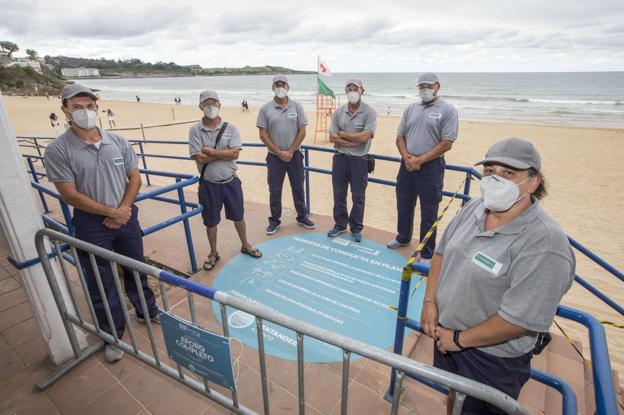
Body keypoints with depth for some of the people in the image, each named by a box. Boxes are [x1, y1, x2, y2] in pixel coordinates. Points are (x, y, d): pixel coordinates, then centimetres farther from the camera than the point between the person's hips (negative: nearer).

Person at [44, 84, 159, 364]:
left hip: (126, 217, 3)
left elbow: (135, 178, 2)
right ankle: (112, 335, 28)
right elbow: (70, 195, -14)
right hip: (91, 225, -2)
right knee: (101, 283, 10)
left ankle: (147, 311, 41)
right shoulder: (58, 150, -11)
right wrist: (111, 213, -13)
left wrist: (122, 210, -10)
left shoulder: (118, 142, -1)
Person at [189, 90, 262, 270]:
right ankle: (213, 254, 34)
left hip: (231, 182, 1)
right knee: (211, 222, 14)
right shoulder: (195, 130, -6)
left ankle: (245, 246, 39)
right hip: (209, 185, -1)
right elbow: (200, 158, -16)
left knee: (238, 216, 16)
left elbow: (235, 154, -16)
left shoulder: (230, 128, -4)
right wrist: (225, 152, -14)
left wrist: (211, 151, -17)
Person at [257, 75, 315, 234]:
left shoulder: (296, 106, 0)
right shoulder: (265, 108, -2)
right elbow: (263, 135, -5)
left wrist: (290, 151, -8)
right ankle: (274, 221, 22)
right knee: (274, 190, 7)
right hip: (274, 157, 0)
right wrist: (279, 152, -10)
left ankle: (302, 217, 27)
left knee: (298, 188, 11)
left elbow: (302, 132, -3)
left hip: (294, 155, 1)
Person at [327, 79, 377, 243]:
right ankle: (340, 224, 29)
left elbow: (364, 137, -18)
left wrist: (342, 134, -9)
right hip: (340, 158, 4)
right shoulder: (338, 112, 3)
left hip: (359, 159, -3)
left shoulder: (369, 112, -7)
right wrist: (354, 142, -14)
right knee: (339, 194, 12)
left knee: (358, 196, 6)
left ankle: (356, 229, 22)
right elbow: (332, 137, -5)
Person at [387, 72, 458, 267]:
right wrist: (407, 158, -7)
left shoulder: (447, 110, -5)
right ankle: (403, 237, 41)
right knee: (404, 205, 17)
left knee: (428, 213, 3)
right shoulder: (411, 109, 11)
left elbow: (446, 144, -11)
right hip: (407, 165, 5)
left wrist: (420, 160, -14)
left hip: (431, 167, -5)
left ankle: (426, 254, 17)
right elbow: (400, 137, 10)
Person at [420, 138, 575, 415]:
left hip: (492, 356, -5)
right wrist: (430, 301, -6)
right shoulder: (475, 207, -7)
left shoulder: (544, 243, -28)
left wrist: (460, 339, -17)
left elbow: (520, 319, -27)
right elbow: (442, 252, 3)